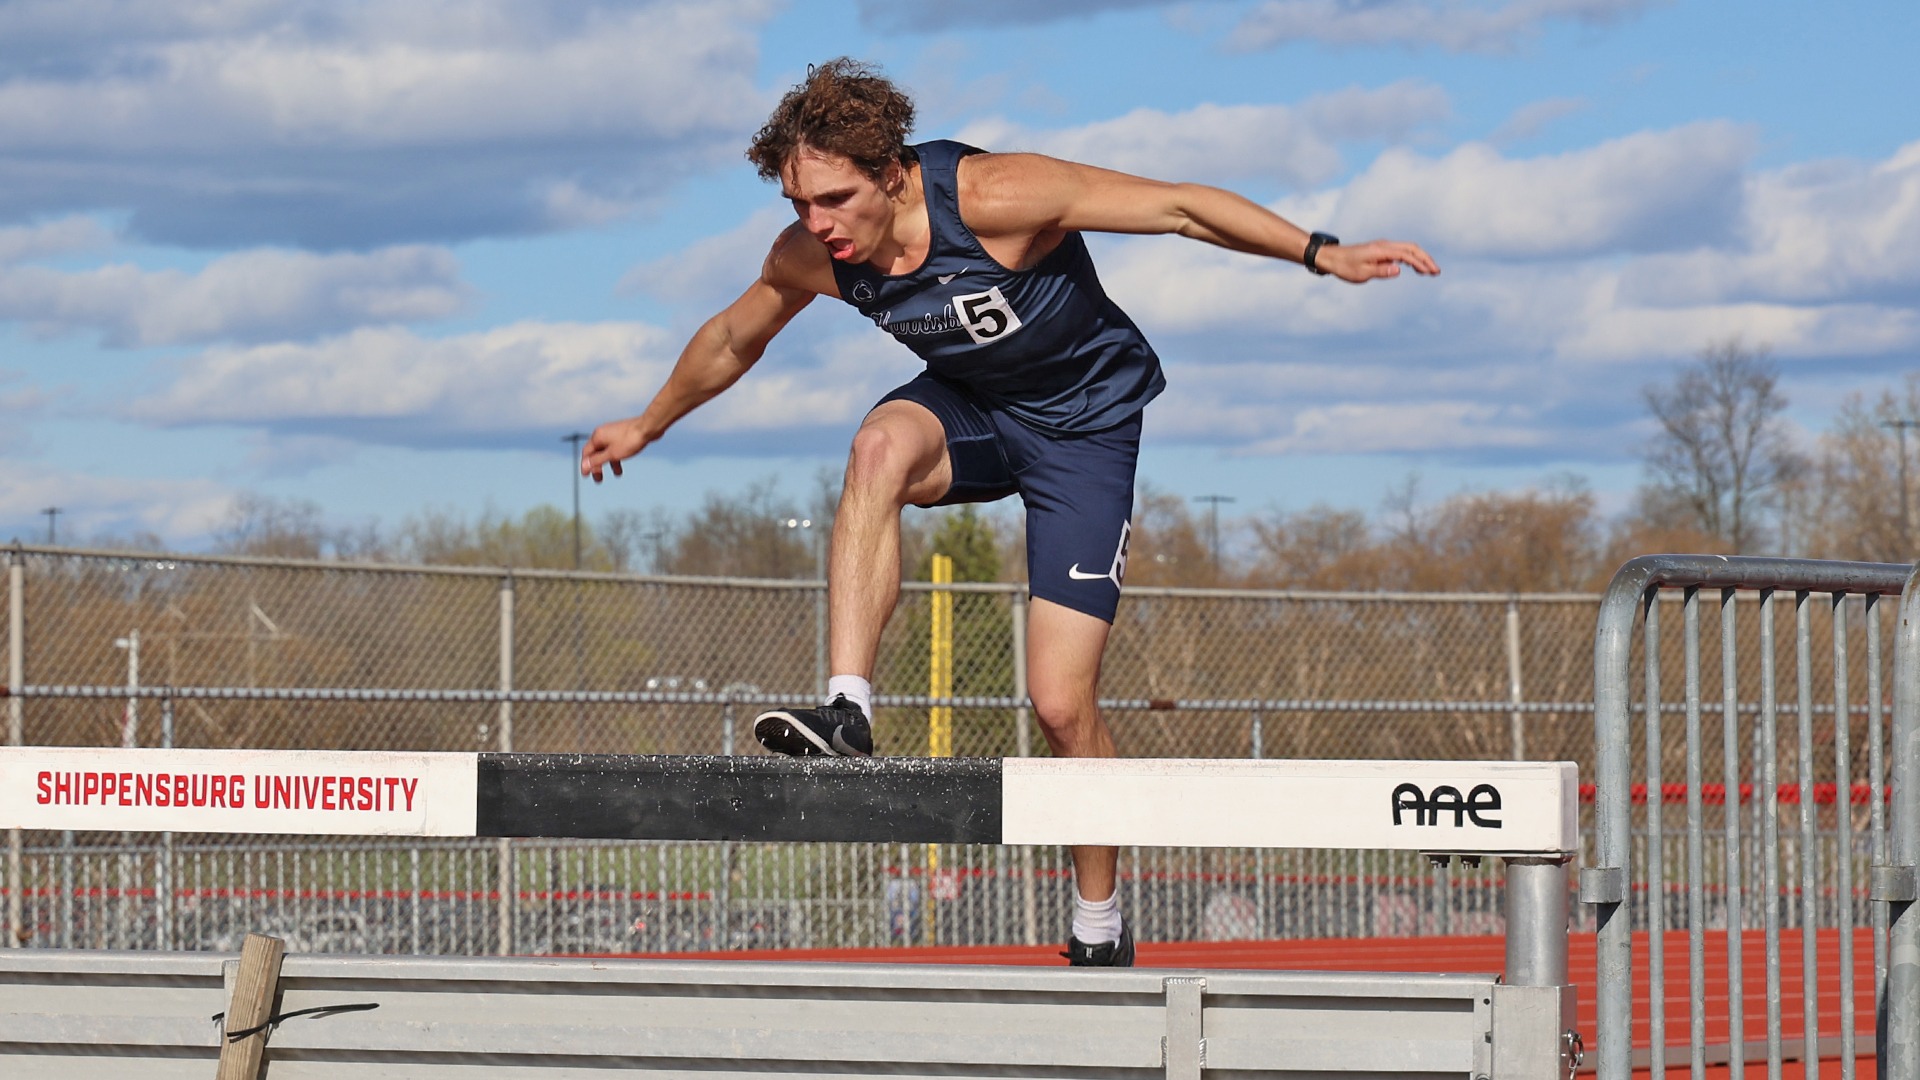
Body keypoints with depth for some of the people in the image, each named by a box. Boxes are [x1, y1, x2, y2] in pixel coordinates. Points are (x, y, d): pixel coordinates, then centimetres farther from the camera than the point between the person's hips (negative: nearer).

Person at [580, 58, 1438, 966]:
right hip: (970, 411, 4)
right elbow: (732, 342, 6)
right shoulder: (808, 259, -16)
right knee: (880, 445, -35)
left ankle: (1099, 930, 12)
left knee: (1062, 704, -9)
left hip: (1084, 422, -4)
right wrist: (646, 428, 20)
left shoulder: (994, 199, -32)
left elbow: (1180, 207, -25)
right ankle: (847, 714, -37)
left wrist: (1321, 253, -28)